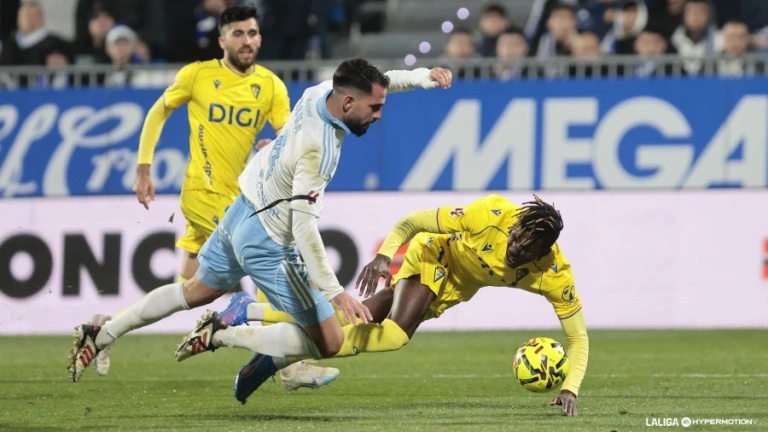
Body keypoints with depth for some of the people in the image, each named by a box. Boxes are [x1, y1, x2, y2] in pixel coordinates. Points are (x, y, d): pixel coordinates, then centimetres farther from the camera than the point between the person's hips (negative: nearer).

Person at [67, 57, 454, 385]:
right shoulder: (317, 150, -31)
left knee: (197, 291, 31)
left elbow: (375, 82, 13)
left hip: (240, 214, 9)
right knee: (329, 343, -4)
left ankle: (99, 336, 31)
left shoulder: (320, 92, -8)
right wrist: (335, 293, -31)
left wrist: (422, 76, -1)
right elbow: (304, 228, -32)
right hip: (267, 244, -9)